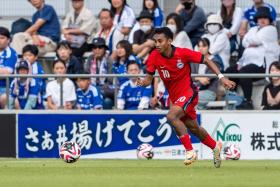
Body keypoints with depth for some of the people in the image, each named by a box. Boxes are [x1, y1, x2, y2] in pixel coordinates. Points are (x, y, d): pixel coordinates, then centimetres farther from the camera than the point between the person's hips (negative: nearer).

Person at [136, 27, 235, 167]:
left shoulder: (183, 53, -20)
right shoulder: (154, 57, -11)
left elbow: (206, 61, -10)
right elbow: (149, 78, -7)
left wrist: (221, 77, -18)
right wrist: (142, 82, -31)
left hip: (188, 92, -6)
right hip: (174, 97, 6)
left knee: (171, 116, -29)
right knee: (193, 127, 20)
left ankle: (190, 151, -20)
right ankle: (215, 147, 46)